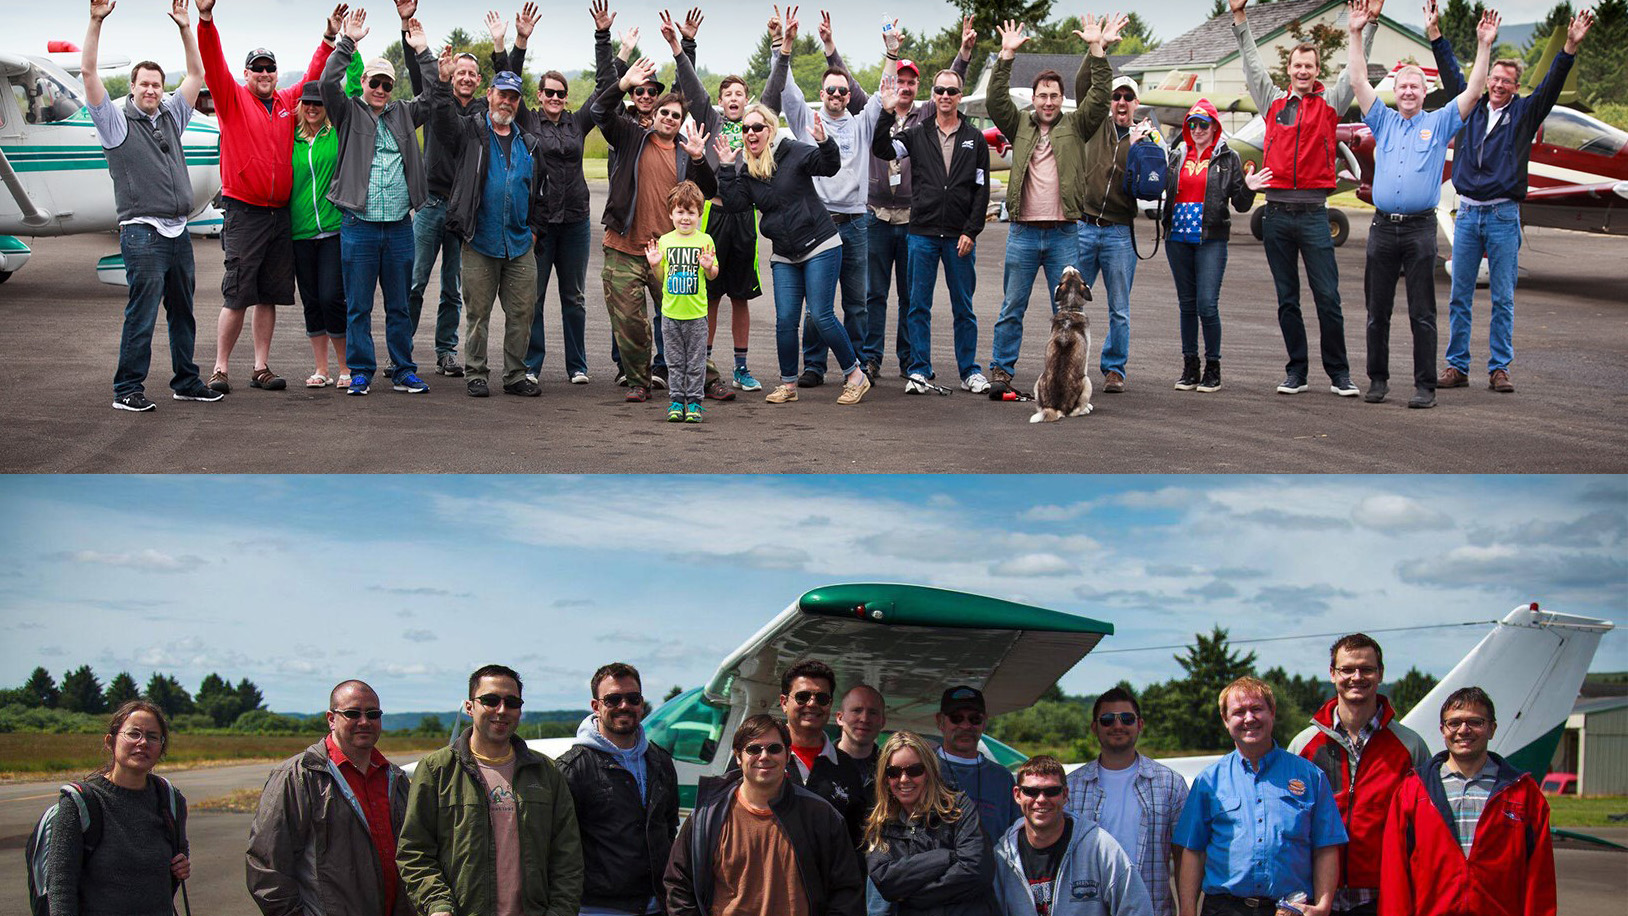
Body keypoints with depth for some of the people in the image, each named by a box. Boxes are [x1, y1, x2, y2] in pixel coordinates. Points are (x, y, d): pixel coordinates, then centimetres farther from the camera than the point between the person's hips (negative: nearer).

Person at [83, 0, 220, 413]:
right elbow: (88, 72, -9)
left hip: (178, 231, 6)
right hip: (142, 234, -6)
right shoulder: (116, 120, 0)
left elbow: (196, 74, 18)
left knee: (183, 312, 12)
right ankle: (127, 390, -1)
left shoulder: (171, 116, 16)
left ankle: (186, 381, 22)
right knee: (141, 314, -7)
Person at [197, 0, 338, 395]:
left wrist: (330, 37, 17)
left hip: (280, 213, 5)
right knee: (237, 295, -6)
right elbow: (212, 65, -13)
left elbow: (313, 77, 24)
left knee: (269, 295, 8)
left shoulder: (287, 101, 12)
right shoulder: (232, 97, 0)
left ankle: (261, 368, 14)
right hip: (243, 211, -5)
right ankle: (220, 369, 2)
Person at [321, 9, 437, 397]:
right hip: (359, 224, -3)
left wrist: (422, 51, 5)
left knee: (399, 305, 9)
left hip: (399, 226, 3)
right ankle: (360, 372, 9)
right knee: (358, 307, 2)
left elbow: (432, 93, 12)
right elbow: (328, 83, -10)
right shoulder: (349, 112, 4)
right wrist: (347, 42, -13)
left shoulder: (403, 114, 14)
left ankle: (404, 372, 15)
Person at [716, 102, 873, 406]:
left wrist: (824, 143, -36)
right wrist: (726, 169, -7)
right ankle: (788, 383, 13)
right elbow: (736, 203, -2)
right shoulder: (747, 171, 9)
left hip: (820, 246, -5)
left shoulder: (793, 153, -6)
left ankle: (855, 375, 5)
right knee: (785, 320, -1)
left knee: (821, 315, -9)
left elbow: (829, 166, -17)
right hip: (784, 257, 5)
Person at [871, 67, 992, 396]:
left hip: (960, 236, 0)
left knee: (963, 307, 6)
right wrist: (887, 113, -16)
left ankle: (969, 372, 13)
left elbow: (982, 188, 3)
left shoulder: (975, 138, 6)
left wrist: (971, 231, -5)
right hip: (923, 233, 1)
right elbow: (881, 150, -5)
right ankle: (919, 371, 9)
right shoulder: (918, 135, 8)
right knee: (919, 306, 2)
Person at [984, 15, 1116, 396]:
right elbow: (996, 100, -3)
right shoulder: (1019, 125, 10)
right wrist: (1007, 55, -10)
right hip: (1023, 232, 0)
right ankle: (1001, 368, 10)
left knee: (1066, 310, 4)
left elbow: (1098, 98, -4)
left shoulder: (1075, 126, 8)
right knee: (1012, 308, 4)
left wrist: (1097, 49, -12)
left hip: (1064, 233, 0)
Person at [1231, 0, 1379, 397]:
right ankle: (1296, 372, 13)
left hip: (1313, 212, -2)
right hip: (1277, 212, 2)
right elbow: (1252, 61, 15)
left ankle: (1338, 373, 4)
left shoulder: (1330, 102, 8)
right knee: (1287, 300, 7)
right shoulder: (1273, 101, 13)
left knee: (1328, 297, -3)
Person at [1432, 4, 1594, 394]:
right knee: (1460, 296, 3)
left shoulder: (1524, 112, 5)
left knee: (1503, 298, 0)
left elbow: (1551, 85, -5)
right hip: (1467, 213, 2)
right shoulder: (1471, 108, 11)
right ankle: (1457, 366, 7)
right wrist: (1436, 35, 15)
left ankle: (1499, 368, 4)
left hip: (1504, 215, -2)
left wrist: (1570, 47, -17)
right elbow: (1452, 75, 16)